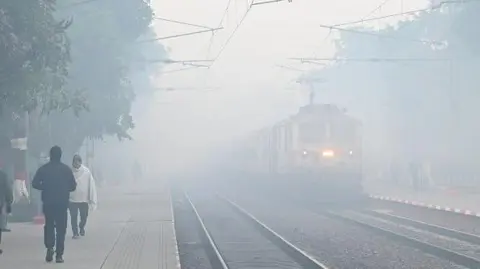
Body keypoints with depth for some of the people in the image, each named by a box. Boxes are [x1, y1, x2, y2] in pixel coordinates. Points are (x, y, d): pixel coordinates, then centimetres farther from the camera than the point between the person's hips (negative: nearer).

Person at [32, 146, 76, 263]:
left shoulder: (43, 169, -2)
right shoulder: (66, 169, -4)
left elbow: (35, 184, -4)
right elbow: (73, 186, -3)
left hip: (48, 202, 1)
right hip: (62, 203, -1)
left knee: (49, 225, 16)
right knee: (61, 228, 5)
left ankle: (49, 248, -5)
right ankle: (59, 254, 1)